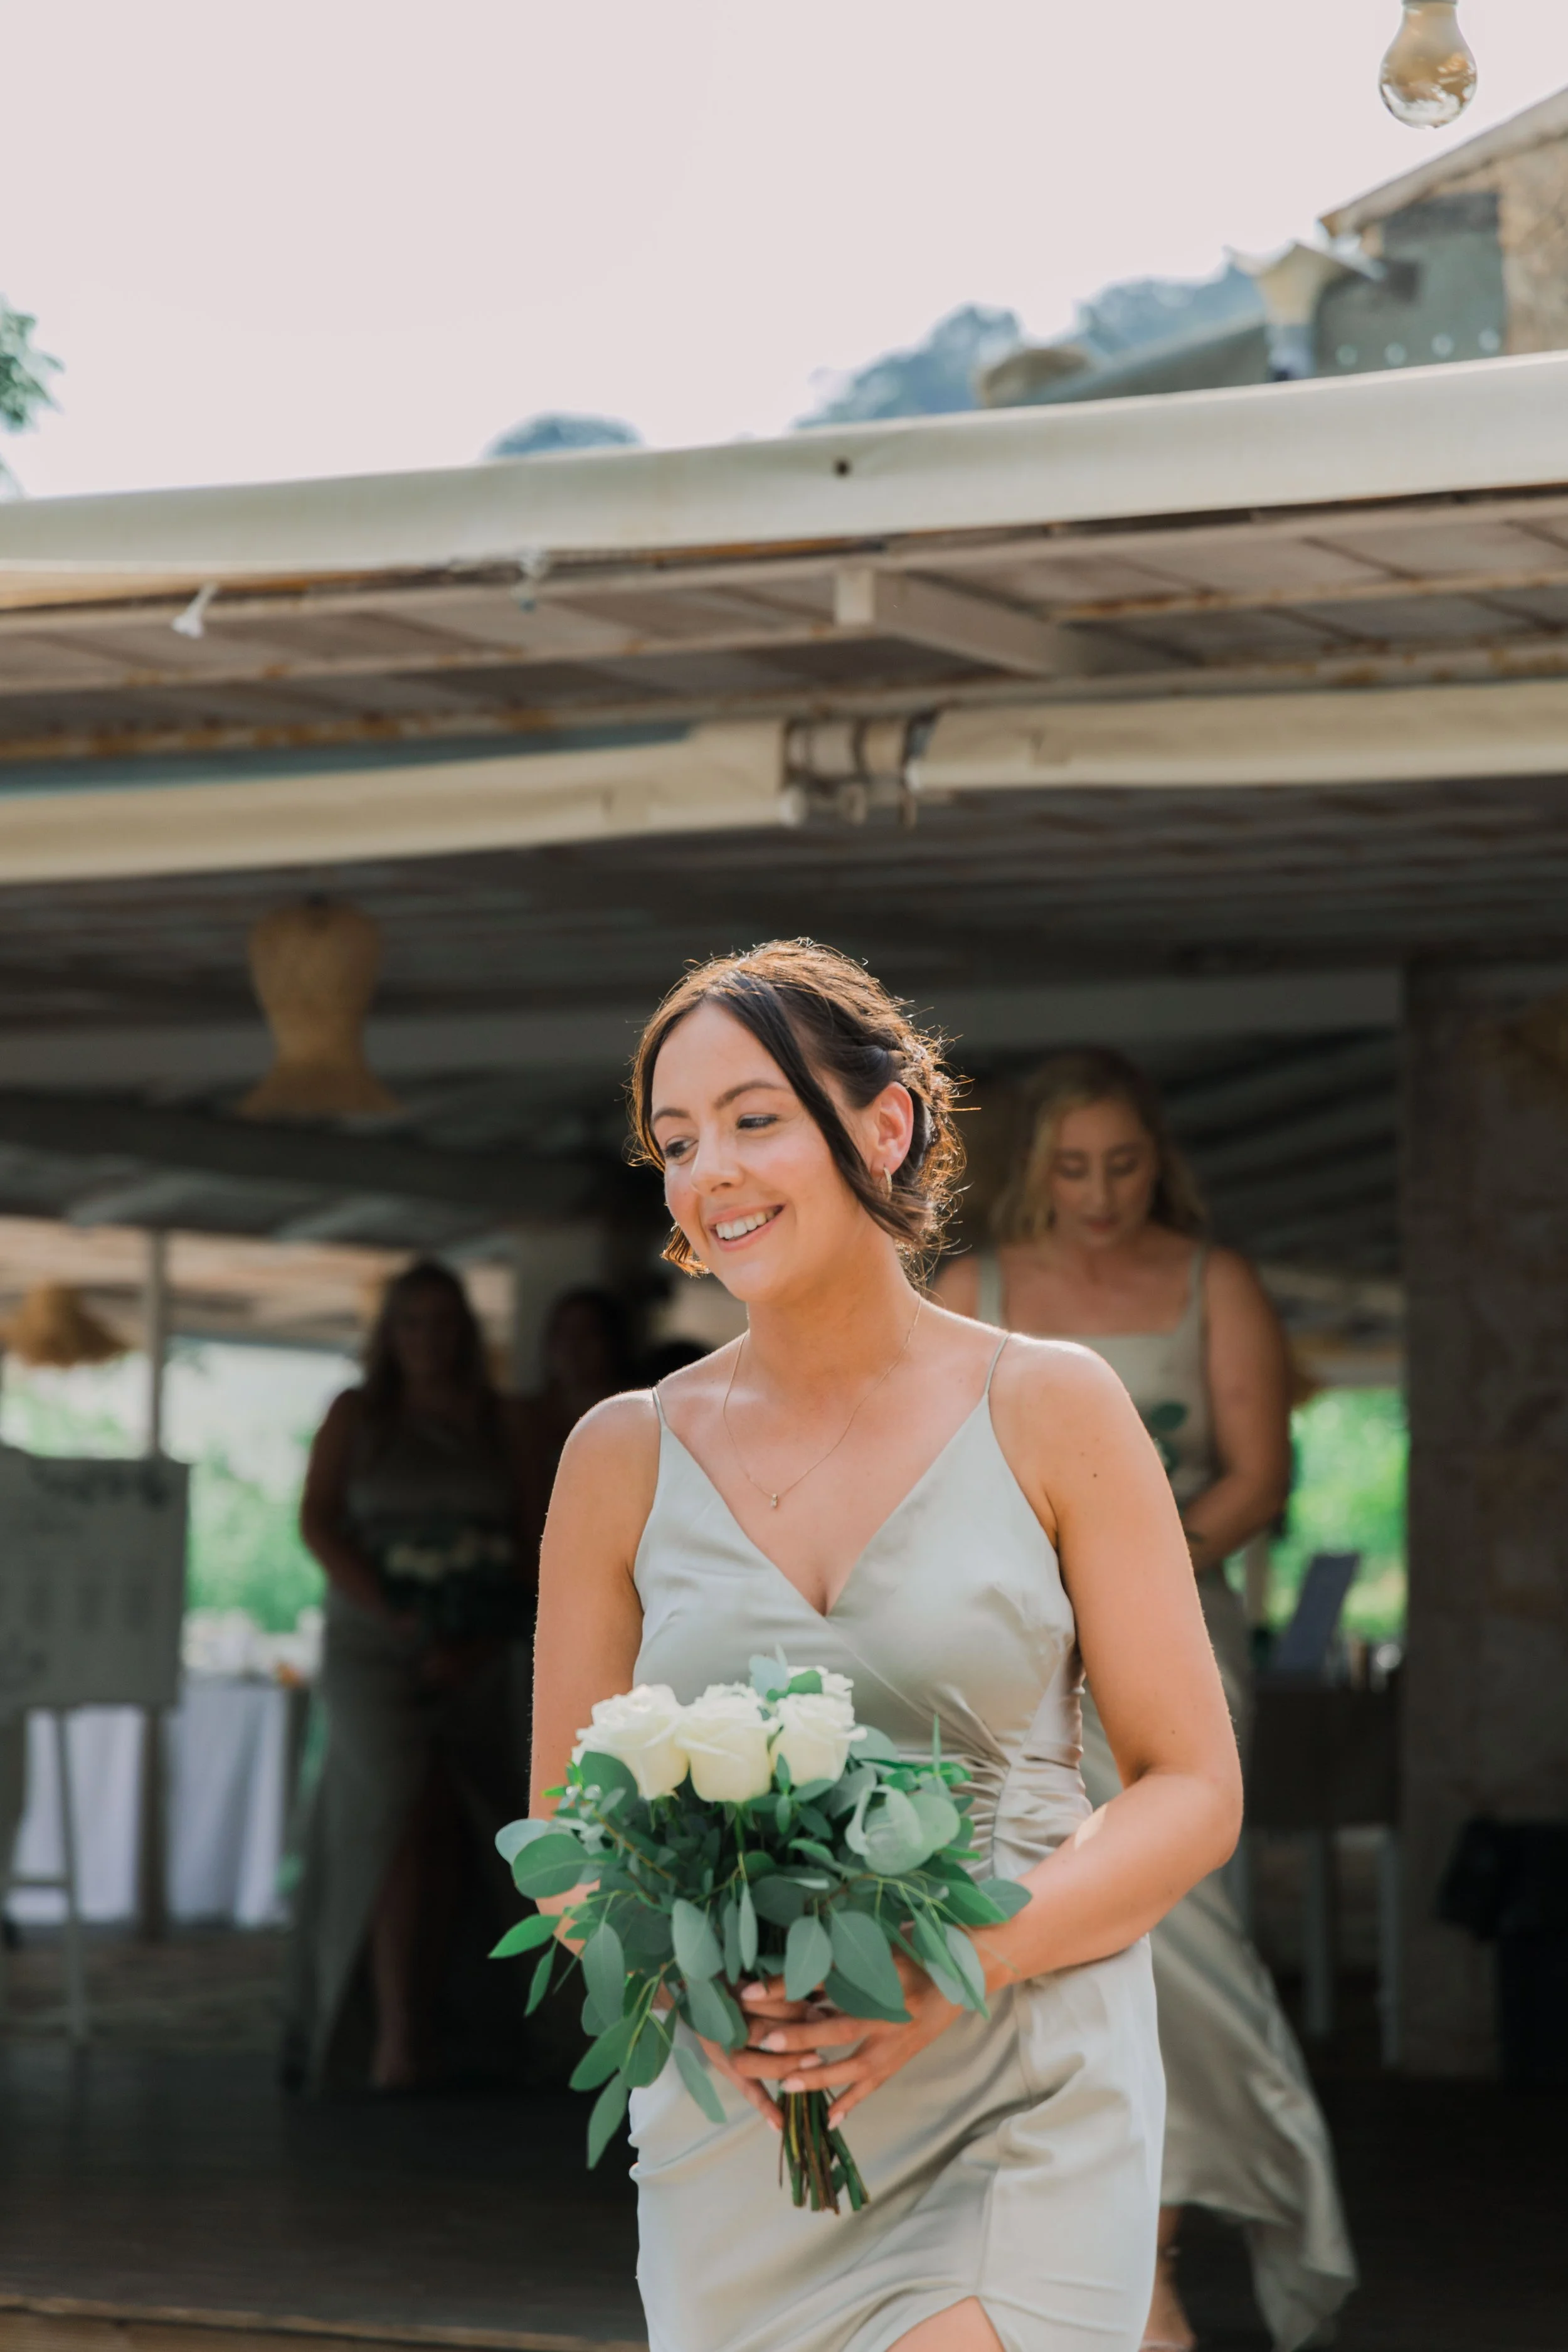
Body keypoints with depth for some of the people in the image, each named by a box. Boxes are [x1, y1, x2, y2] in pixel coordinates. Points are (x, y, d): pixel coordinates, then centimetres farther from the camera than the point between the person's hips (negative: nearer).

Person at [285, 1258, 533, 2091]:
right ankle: (393, 2028, -18)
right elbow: (317, 1523, 0)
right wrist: (396, 1616, -12)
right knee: (398, 1808, -17)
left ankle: (421, 2019, 3)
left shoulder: (500, 1421, 11)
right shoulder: (357, 1415, 7)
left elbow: (527, 1537, 6)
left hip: (470, 1658, 2)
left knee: (448, 1833, -4)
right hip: (374, 1647, -2)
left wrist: (484, 1640, -9)